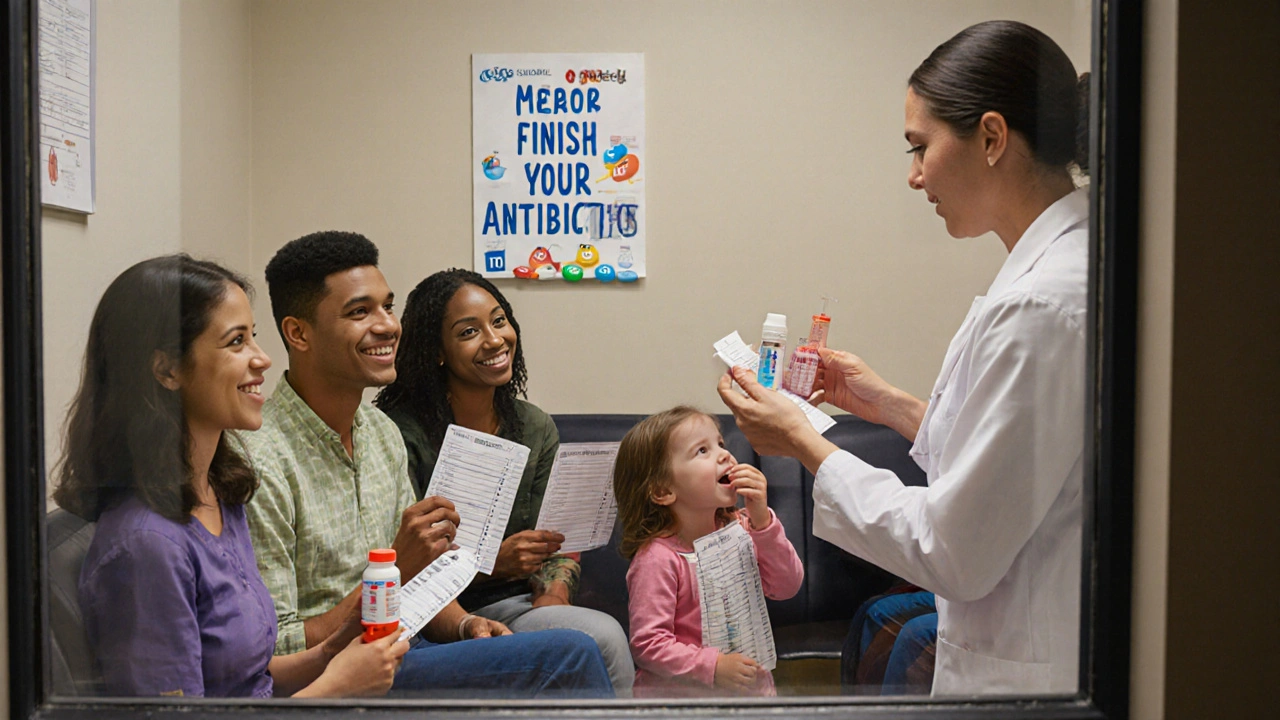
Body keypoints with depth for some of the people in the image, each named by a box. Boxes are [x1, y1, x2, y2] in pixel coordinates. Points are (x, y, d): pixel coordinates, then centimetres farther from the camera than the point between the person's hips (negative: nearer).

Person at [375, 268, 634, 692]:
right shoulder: (402, 434, -11)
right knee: (603, 637, -25)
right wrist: (495, 561, -24)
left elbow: (560, 542, 10)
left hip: (514, 603, 5)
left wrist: (553, 593, -11)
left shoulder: (537, 429, 8)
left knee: (605, 637, -26)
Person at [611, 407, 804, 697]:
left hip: (751, 682, 4)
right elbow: (647, 643, -17)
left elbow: (787, 586, -4)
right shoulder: (657, 557, -17)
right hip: (679, 692, -4)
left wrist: (761, 521, -14)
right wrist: (712, 666, -24)